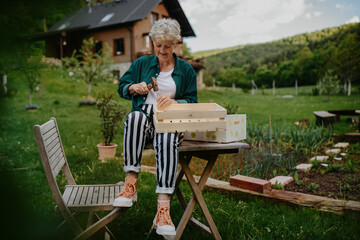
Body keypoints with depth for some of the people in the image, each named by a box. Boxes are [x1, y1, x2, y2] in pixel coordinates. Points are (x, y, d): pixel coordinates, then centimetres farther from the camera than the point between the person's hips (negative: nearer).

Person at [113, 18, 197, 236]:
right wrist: (135, 87, -6)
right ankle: (131, 184, -38)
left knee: (167, 141, -38)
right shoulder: (142, 63, 18)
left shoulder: (186, 70, 15)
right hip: (145, 116, 1)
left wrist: (173, 102, -12)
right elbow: (122, 87, 17)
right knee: (135, 116, -38)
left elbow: (192, 101, 9)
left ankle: (163, 209, -44)